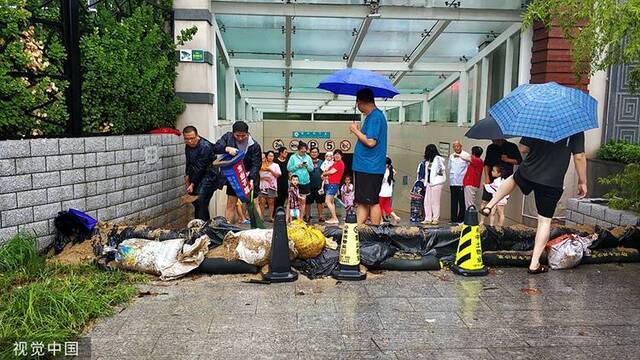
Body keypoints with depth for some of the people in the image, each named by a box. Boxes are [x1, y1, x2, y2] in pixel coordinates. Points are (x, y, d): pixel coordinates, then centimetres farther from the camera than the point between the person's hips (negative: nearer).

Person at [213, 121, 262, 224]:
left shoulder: (254, 145, -13)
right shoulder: (228, 137, -4)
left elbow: (256, 164, -16)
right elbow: (216, 148, -12)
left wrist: (251, 179, -30)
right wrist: (227, 149, -32)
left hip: (249, 178, -3)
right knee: (230, 205, 6)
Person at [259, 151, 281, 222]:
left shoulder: (275, 165, 10)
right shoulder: (262, 165, 9)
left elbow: (278, 175, -3)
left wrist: (270, 170, -12)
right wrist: (264, 178, -12)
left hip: (272, 186, 0)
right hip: (263, 186, 0)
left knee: (271, 202, 2)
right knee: (262, 201, -5)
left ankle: (271, 217, 7)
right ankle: (261, 217, 0)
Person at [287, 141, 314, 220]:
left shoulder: (308, 157, 7)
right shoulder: (293, 157, 0)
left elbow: (312, 169, 8)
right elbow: (289, 168, -3)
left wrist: (307, 166, -11)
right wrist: (297, 166, -14)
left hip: (305, 182, 3)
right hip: (296, 181, -3)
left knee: (303, 201, 8)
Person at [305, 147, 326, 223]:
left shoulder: (321, 162, 11)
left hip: (319, 185, 2)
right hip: (309, 185, -2)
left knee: (320, 201, 7)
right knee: (307, 202, 2)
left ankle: (320, 216, 17)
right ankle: (307, 216, 12)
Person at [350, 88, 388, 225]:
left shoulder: (375, 117, -15)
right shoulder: (373, 116, 17)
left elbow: (370, 142, -21)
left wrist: (356, 131, -10)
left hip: (370, 168, -10)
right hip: (362, 167, 10)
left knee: (372, 202, -2)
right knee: (361, 202, 12)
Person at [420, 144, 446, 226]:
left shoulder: (438, 159, -7)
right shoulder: (428, 160, 15)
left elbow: (442, 170, -10)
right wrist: (425, 183, 15)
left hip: (436, 183, -7)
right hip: (429, 183, 8)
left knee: (435, 202, -3)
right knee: (427, 202, 5)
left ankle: (435, 219, 4)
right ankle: (428, 219, 10)